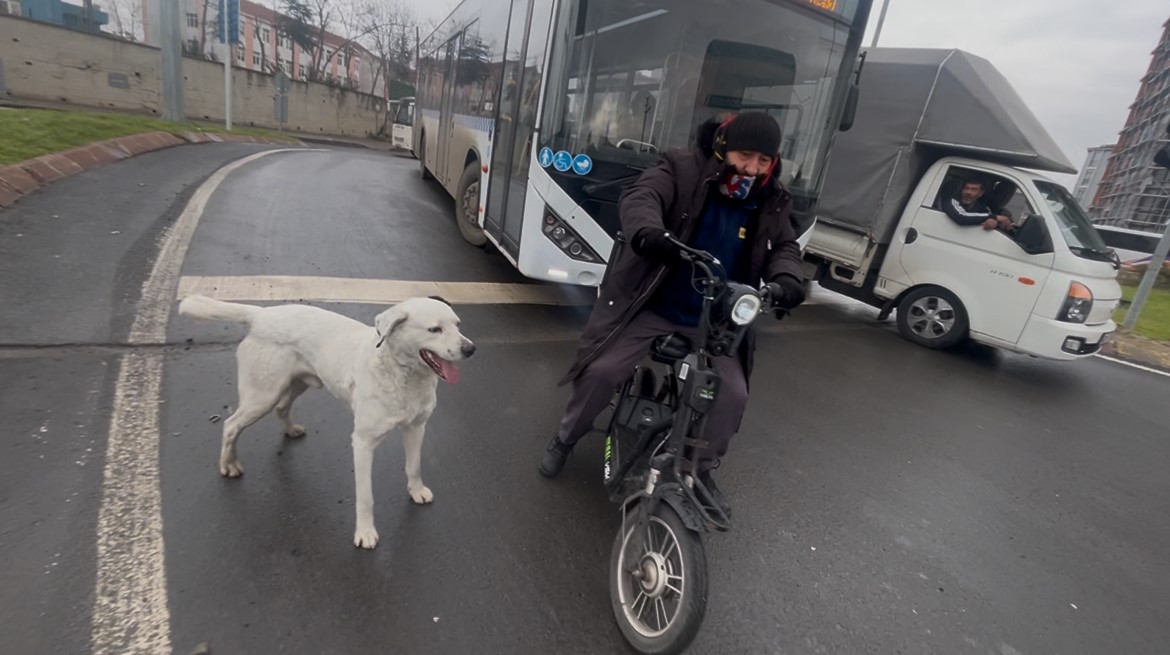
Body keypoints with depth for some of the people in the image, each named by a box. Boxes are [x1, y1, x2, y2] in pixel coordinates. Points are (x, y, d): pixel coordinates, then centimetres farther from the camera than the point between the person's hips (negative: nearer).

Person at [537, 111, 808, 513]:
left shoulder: (770, 203, 4)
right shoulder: (682, 171, -9)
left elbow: (786, 246, 5)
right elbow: (639, 197, -24)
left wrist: (785, 279, -20)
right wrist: (648, 233, -48)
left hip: (714, 321, 4)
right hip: (649, 305, -3)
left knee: (733, 393, -5)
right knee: (601, 370, -12)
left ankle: (703, 469, 24)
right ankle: (566, 437, 20)